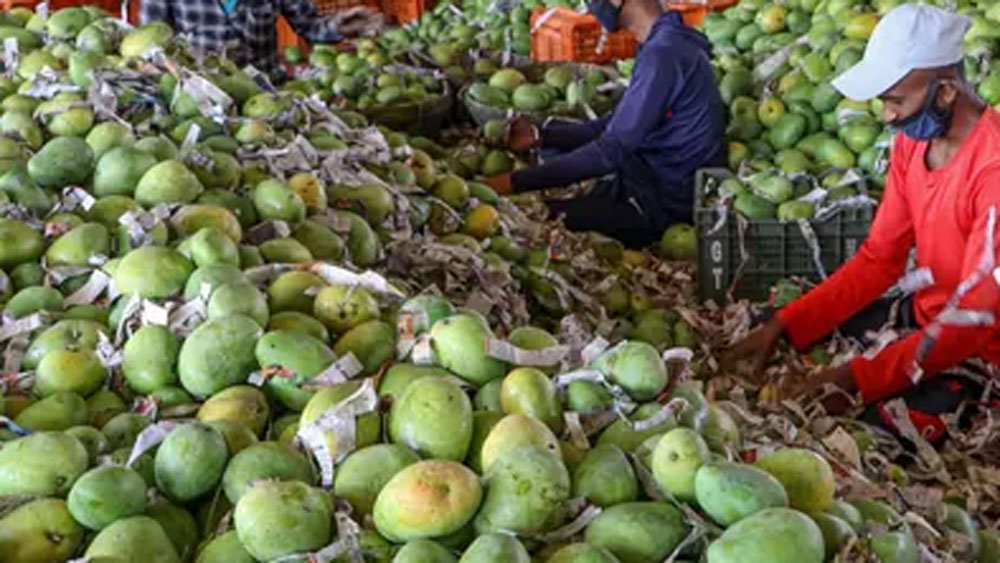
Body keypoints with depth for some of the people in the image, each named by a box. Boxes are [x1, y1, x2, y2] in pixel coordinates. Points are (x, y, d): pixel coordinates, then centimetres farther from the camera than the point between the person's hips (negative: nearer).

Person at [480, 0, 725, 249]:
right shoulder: (669, 41, 10)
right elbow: (618, 126, 14)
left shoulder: (663, 54, -22)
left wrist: (517, 181, -23)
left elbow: (611, 151, -24)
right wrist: (540, 136, 4)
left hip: (666, 205, -10)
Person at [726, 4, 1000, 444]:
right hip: (923, 317, 8)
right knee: (791, 349, 4)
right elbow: (878, 260, 2)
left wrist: (856, 379, -29)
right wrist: (783, 325, -8)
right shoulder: (912, 141, -2)